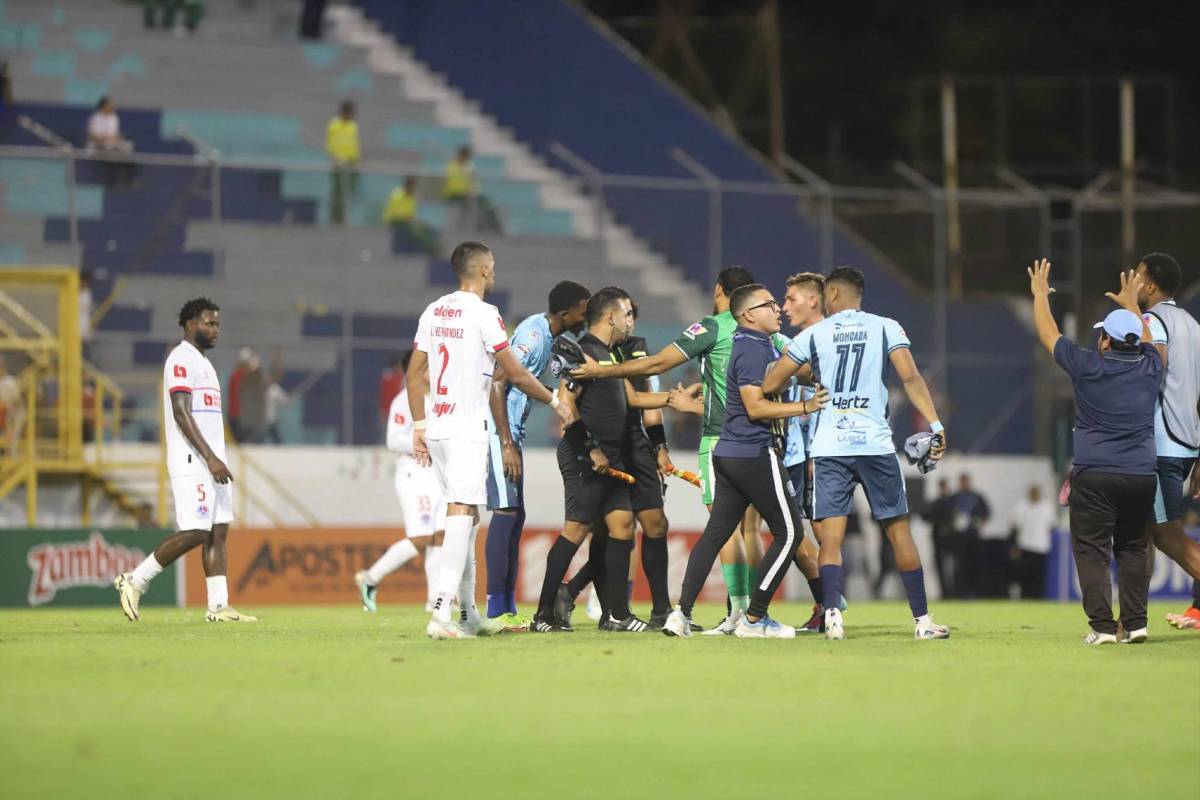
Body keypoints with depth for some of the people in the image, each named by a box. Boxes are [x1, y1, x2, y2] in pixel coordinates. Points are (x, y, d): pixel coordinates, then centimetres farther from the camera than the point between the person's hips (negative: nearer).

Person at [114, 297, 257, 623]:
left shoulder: (203, 363, 21)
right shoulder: (181, 359, -9)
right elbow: (181, 412, -18)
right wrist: (210, 458, -24)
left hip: (211, 462, 10)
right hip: (191, 462, -10)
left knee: (218, 531, 3)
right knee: (194, 532, -13)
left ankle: (219, 606, 0)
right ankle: (134, 581, -4)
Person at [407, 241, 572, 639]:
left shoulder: (434, 311, 12)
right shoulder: (484, 314, -10)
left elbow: (415, 374, 15)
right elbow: (515, 373, -7)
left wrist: (419, 427, 20)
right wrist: (555, 402, 6)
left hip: (436, 428, 8)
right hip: (466, 428, -8)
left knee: (466, 517, 16)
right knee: (461, 514, -12)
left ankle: (469, 614, 19)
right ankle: (442, 613, -22)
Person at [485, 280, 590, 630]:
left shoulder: (543, 333, 11)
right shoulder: (533, 335, -18)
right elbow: (497, 384, -22)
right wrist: (507, 445, -24)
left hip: (511, 431, 10)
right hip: (500, 431, -10)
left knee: (515, 516, 10)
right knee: (506, 513, -12)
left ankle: (508, 608, 13)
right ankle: (497, 610, -13)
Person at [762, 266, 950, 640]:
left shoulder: (813, 335, 6)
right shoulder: (886, 328, 5)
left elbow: (770, 384, 7)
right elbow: (911, 378, -8)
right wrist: (935, 424, -7)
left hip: (829, 447, 0)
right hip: (875, 442, 0)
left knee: (830, 535, 0)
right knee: (898, 531, 7)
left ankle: (832, 615, -15)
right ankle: (922, 619, 8)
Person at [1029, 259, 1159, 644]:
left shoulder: (1089, 367, -7)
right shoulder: (1150, 368, 4)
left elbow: (1049, 335, 8)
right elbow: (1145, 340, 29)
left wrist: (1040, 294, 23)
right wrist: (1131, 306, 46)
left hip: (1094, 476, -4)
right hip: (1142, 476, 4)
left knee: (1091, 551, 0)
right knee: (1132, 549, 14)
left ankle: (1103, 626, -9)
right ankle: (1135, 622, 6)